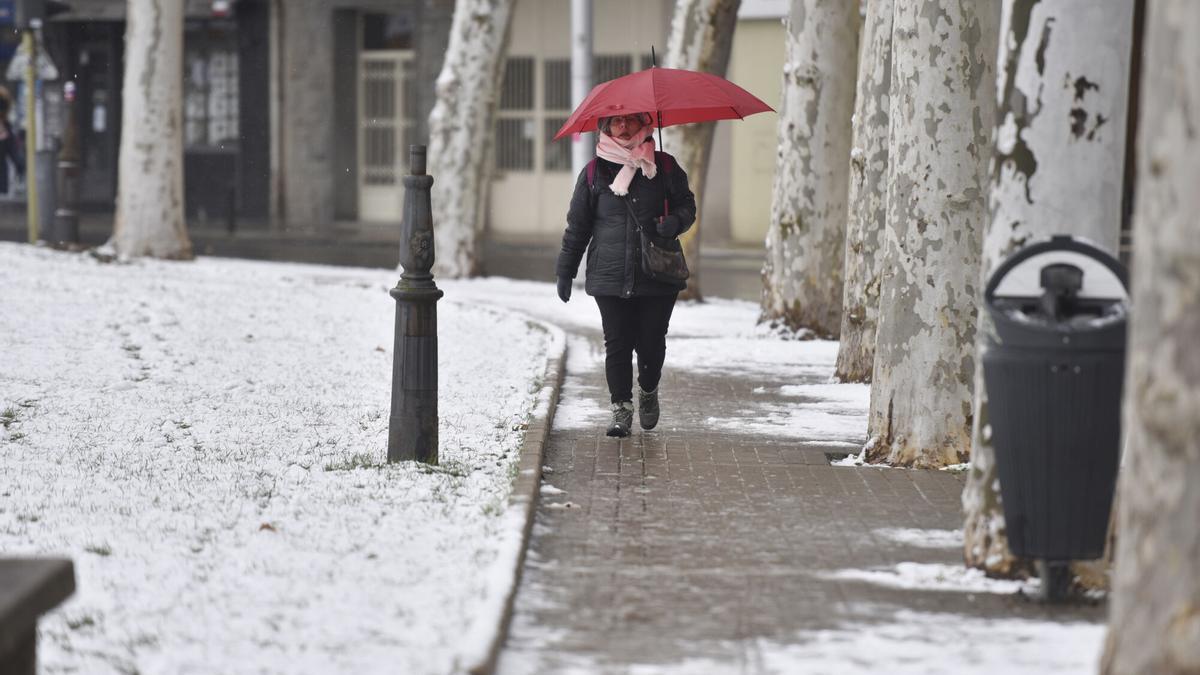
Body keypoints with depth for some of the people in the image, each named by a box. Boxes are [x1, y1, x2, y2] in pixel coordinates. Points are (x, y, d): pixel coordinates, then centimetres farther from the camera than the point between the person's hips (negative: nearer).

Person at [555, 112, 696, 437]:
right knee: (617, 344, -3)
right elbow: (577, 225, 9)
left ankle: (648, 390, 31)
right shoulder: (594, 173, 5)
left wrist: (676, 221, -11)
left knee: (652, 342, 3)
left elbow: (687, 203, 13)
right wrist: (565, 272, 8)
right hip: (610, 276, 0)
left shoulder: (664, 166, 5)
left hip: (658, 276, 0)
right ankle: (621, 408, 8)